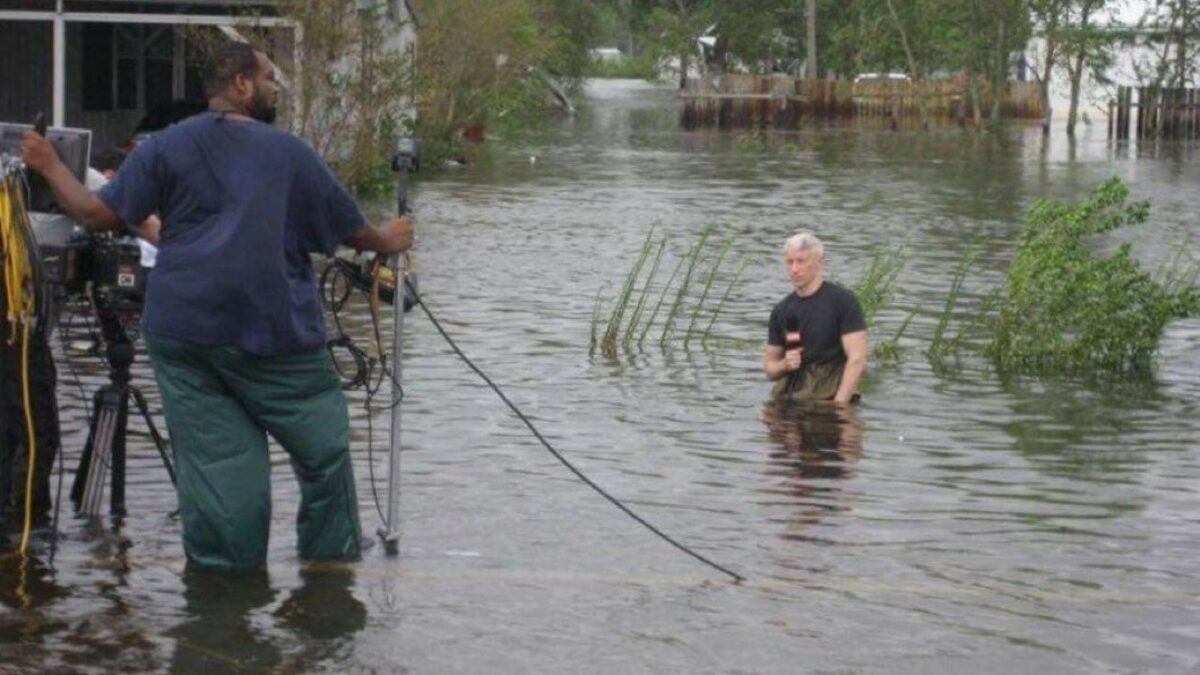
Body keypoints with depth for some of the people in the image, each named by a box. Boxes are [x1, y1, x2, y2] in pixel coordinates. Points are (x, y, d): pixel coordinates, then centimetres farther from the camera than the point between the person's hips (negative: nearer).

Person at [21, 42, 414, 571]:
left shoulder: (167, 147, 6)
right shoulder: (289, 152, 2)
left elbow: (98, 214, 1)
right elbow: (349, 231, 8)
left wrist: (51, 167, 17)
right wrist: (388, 242, 29)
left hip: (182, 331, 3)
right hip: (272, 332, -3)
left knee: (213, 457, 5)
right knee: (324, 449, 9)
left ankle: (223, 570, 7)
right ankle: (331, 562, 13)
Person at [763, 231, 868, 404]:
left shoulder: (843, 300, -3)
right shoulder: (782, 311, 12)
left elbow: (857, 359, -8)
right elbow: (769, 367, 20)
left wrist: (838, 404, -16)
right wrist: (784, 365, -4)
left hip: (829, 397, -4)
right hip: (788, 399, 4)